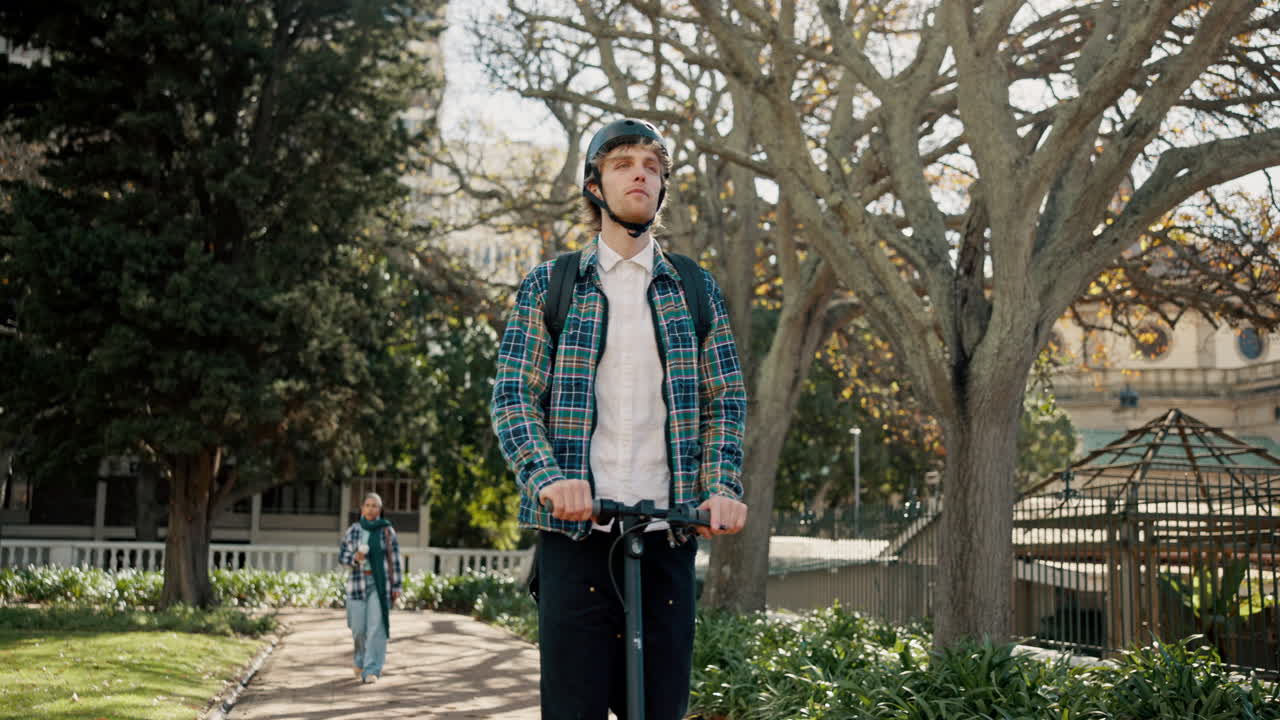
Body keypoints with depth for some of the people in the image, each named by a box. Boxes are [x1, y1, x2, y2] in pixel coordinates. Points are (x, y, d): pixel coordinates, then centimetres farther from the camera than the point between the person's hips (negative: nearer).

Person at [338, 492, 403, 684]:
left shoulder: (387, 531, 1)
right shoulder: (352, 531, 4)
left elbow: (394, 560, 2)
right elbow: (342, 555, 6)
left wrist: (397, 586, -1)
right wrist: (354, 558, -16)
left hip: (380, 584, -1)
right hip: (358, 583, 2)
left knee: (377, 627, -9)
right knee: (358, 627, 5)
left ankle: (371, 670, -7)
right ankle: (361, 658, 35)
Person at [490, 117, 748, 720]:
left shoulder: (696, 291, 14)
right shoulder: (548, 286, 9)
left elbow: (726, 399, 10)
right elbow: (512, 397, 1)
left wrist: (723, 488, -7)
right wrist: (549, 478, -17)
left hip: (667, 531, 2)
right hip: (576, 531, -2)